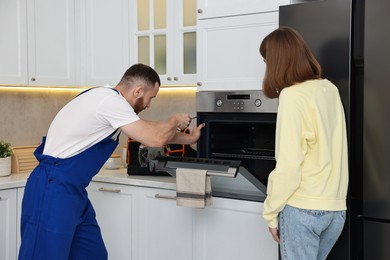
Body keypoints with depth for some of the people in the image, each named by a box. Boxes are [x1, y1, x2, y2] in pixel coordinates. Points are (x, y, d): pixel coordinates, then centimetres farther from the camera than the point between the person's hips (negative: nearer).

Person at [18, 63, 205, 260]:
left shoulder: (107, 98, 13)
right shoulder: (110, 100, -17)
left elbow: (148, 130, 25)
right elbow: (155, 139, -18)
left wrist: (189, 138, 30)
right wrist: (175, 121, 3)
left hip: (72, 191, 10)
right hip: (53, 190, -10)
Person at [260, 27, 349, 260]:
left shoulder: (293, 95, -13)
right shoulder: (330, 90, 7)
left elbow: (288, 166, -16)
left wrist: (271, 212, -7)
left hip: (302, 208, -7)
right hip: (336, 208, 7)